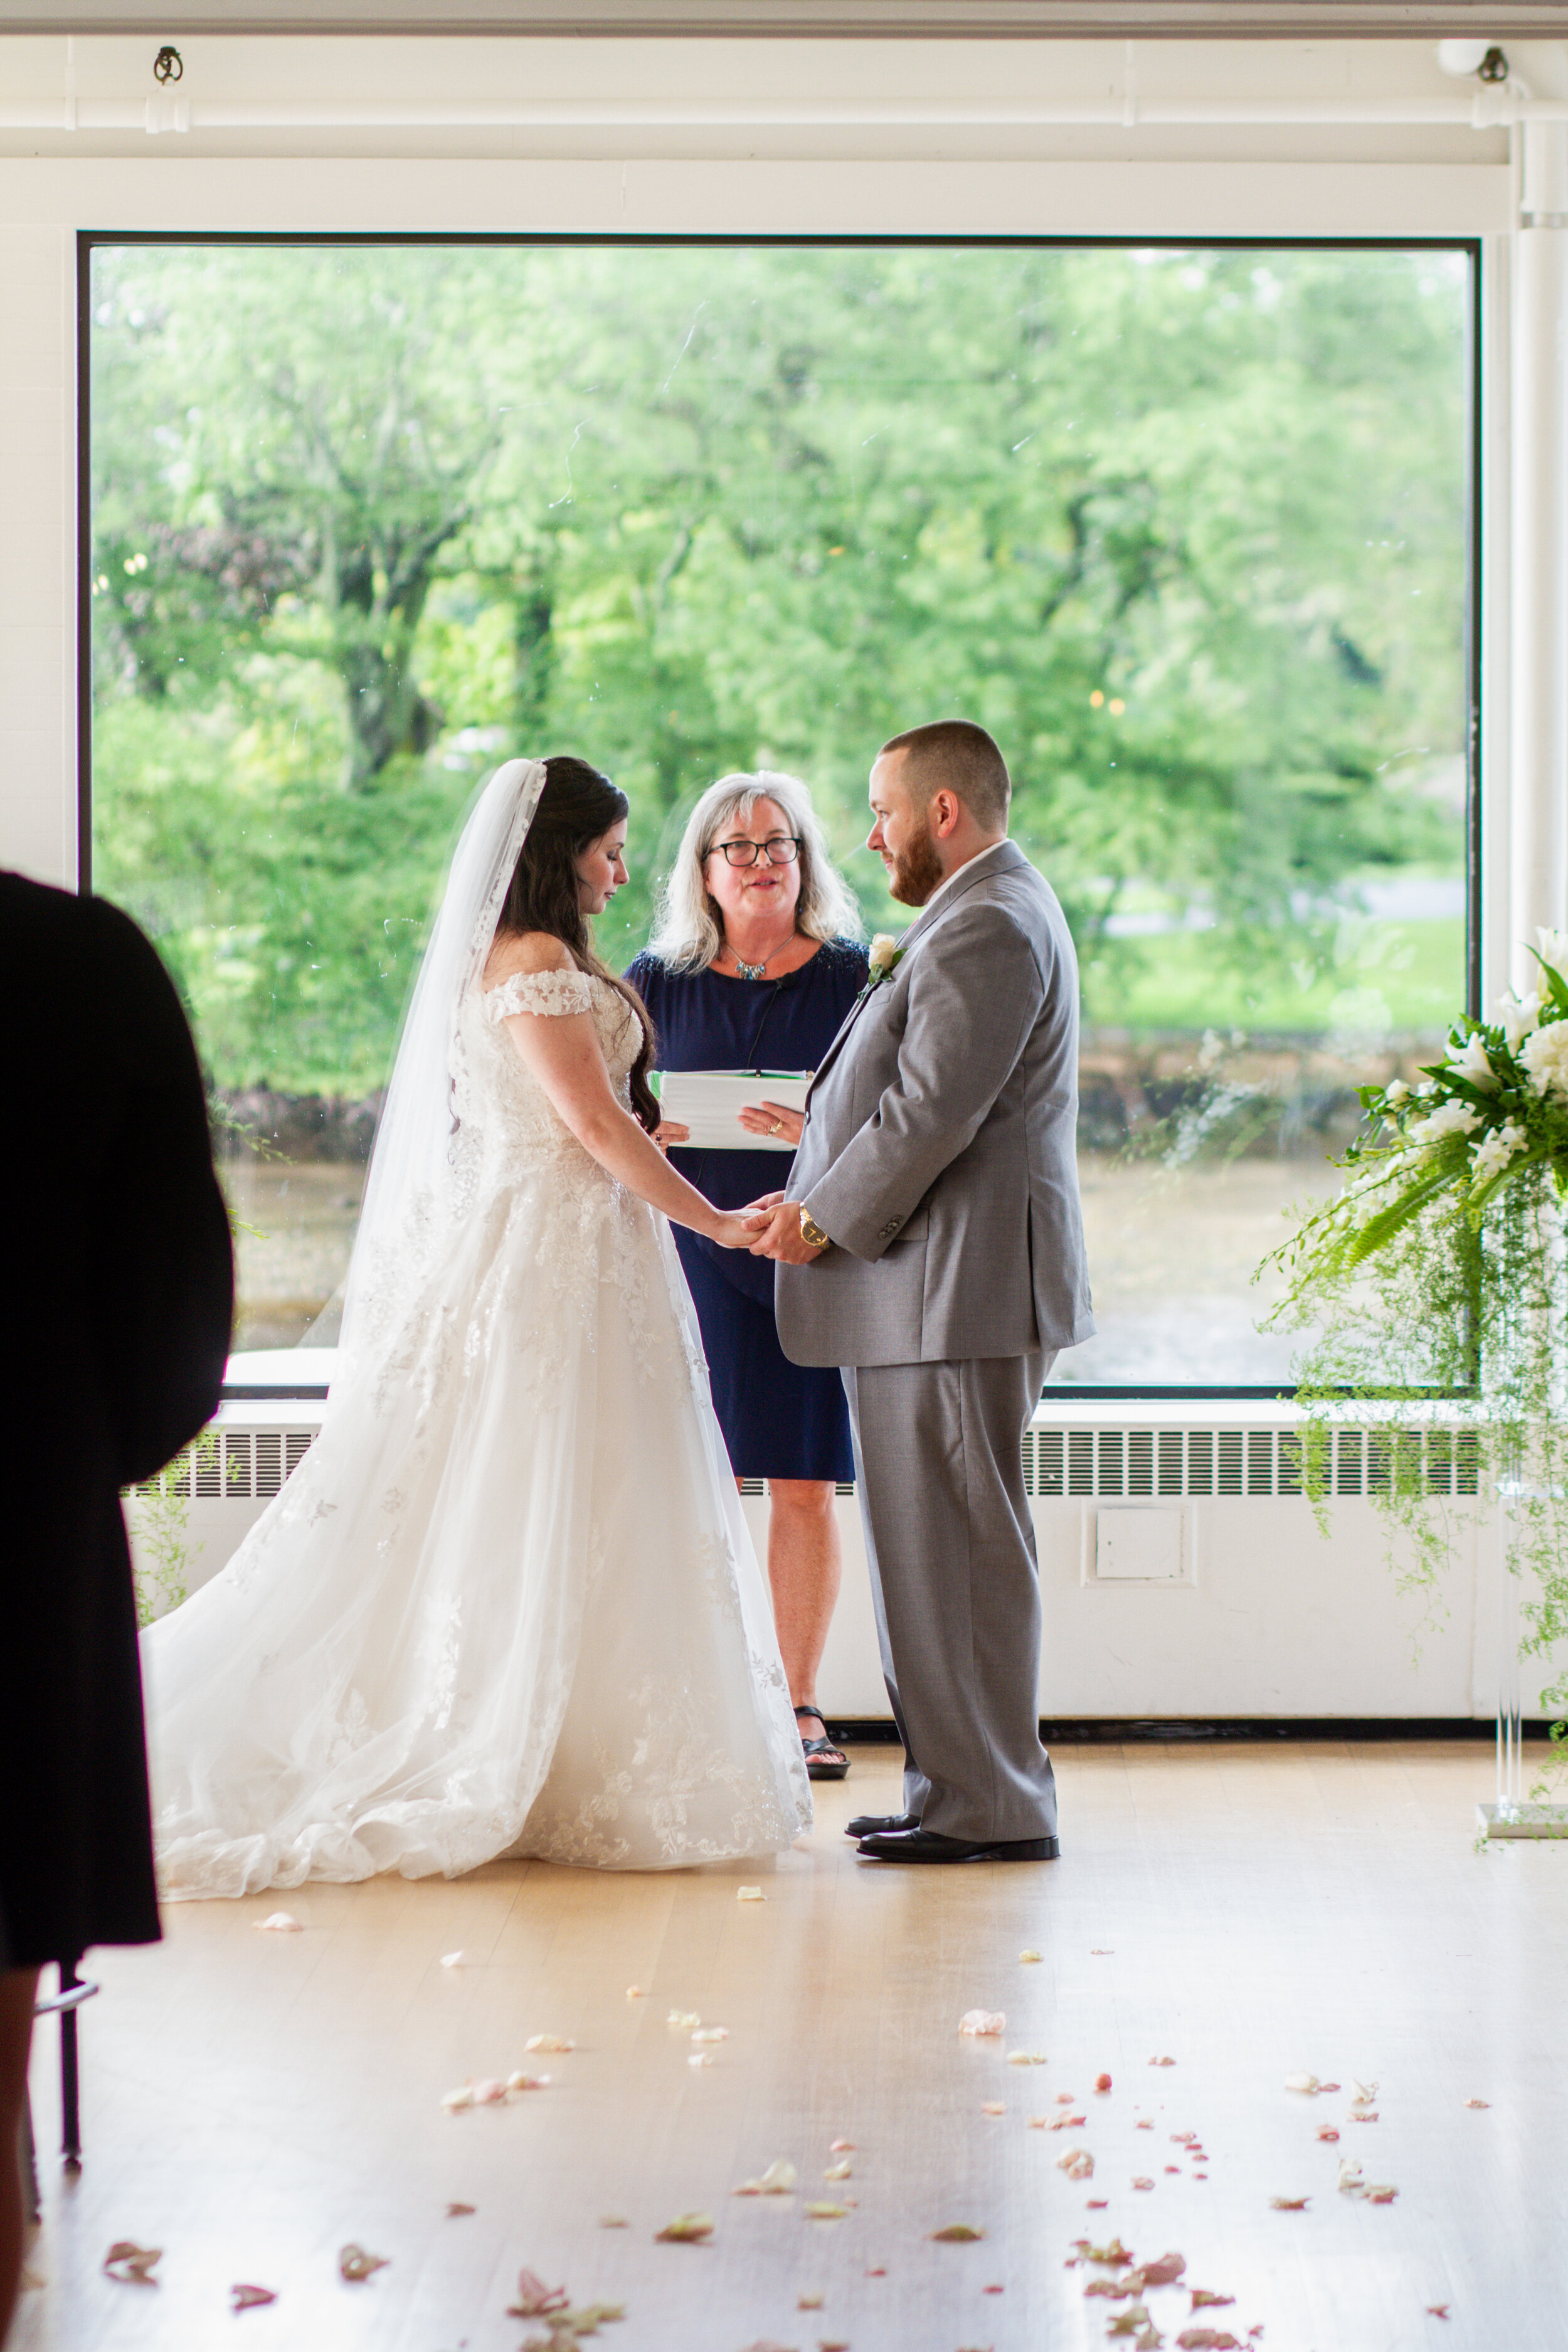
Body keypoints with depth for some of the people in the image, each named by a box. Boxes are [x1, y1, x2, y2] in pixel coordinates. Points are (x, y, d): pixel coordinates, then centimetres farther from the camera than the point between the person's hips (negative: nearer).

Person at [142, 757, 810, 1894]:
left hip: (541, 1246, 10)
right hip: (555, 1256, -10)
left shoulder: (516, 958, 17)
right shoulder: (536, 960, -13)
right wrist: (716, 1221, -9)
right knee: (551, 1509, -7)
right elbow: (596, 1125, -15)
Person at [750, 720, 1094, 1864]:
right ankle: (963, 1783, 19)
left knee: (958, 1545, -7)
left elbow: (935, 1110, -20)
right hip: (936, 1285, 11)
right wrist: (820, 1197, 11)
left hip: (959, 1288, -11)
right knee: (934, 1543, 13)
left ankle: (990, 1807, -2)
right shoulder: (989, 914, 22)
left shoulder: (988, 927, -14)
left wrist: (828, 1223, -11)